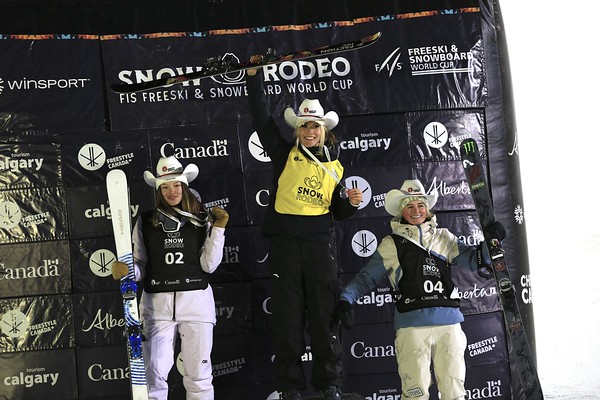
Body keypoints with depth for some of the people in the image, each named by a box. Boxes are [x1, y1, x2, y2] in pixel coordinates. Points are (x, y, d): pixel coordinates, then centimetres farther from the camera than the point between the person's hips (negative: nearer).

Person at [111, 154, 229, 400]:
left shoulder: (202, 220, 4)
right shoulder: (146, 222, 4)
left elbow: (209, 265, -2)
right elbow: (139, 265, 7)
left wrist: (218, 228, -6)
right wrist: (124, 271, -14)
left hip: (196, 300, 0)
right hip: (157, 302, 0)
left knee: (199, 374, 4)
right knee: (155, 374, 0)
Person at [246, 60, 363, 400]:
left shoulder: (334, 165, 12)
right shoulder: (285, 154, 5)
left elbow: (338, 212, 16)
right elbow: (261, 117, -2)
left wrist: (352, 203, -5)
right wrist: (255, 75, -6)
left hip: (320, 242, 1)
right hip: (285, 240, -1)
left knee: (325, 314, 3)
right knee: (288, 315, 3)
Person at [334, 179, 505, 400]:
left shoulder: (444, 238, 17)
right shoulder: (390, 245, 10)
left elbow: (474, 260, 13)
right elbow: (366, 278, 11)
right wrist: (346, 299, -3)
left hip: (449, 322, 3)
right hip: (412, 325, -2)